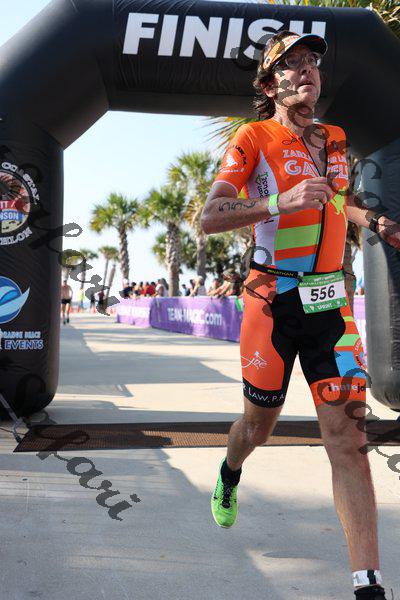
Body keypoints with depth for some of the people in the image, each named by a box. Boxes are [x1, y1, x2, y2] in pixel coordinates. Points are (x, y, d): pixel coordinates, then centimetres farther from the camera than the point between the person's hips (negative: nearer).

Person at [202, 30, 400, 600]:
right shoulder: (254, 137, -3)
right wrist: (281, 202, -24)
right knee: (259, 423, 14)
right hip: (274, 300, -3)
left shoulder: (334, 140, 14)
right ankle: (229, 478, 50)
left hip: (330, 300, 4)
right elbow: (209, 218, -12)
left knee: (347, 434, -5)